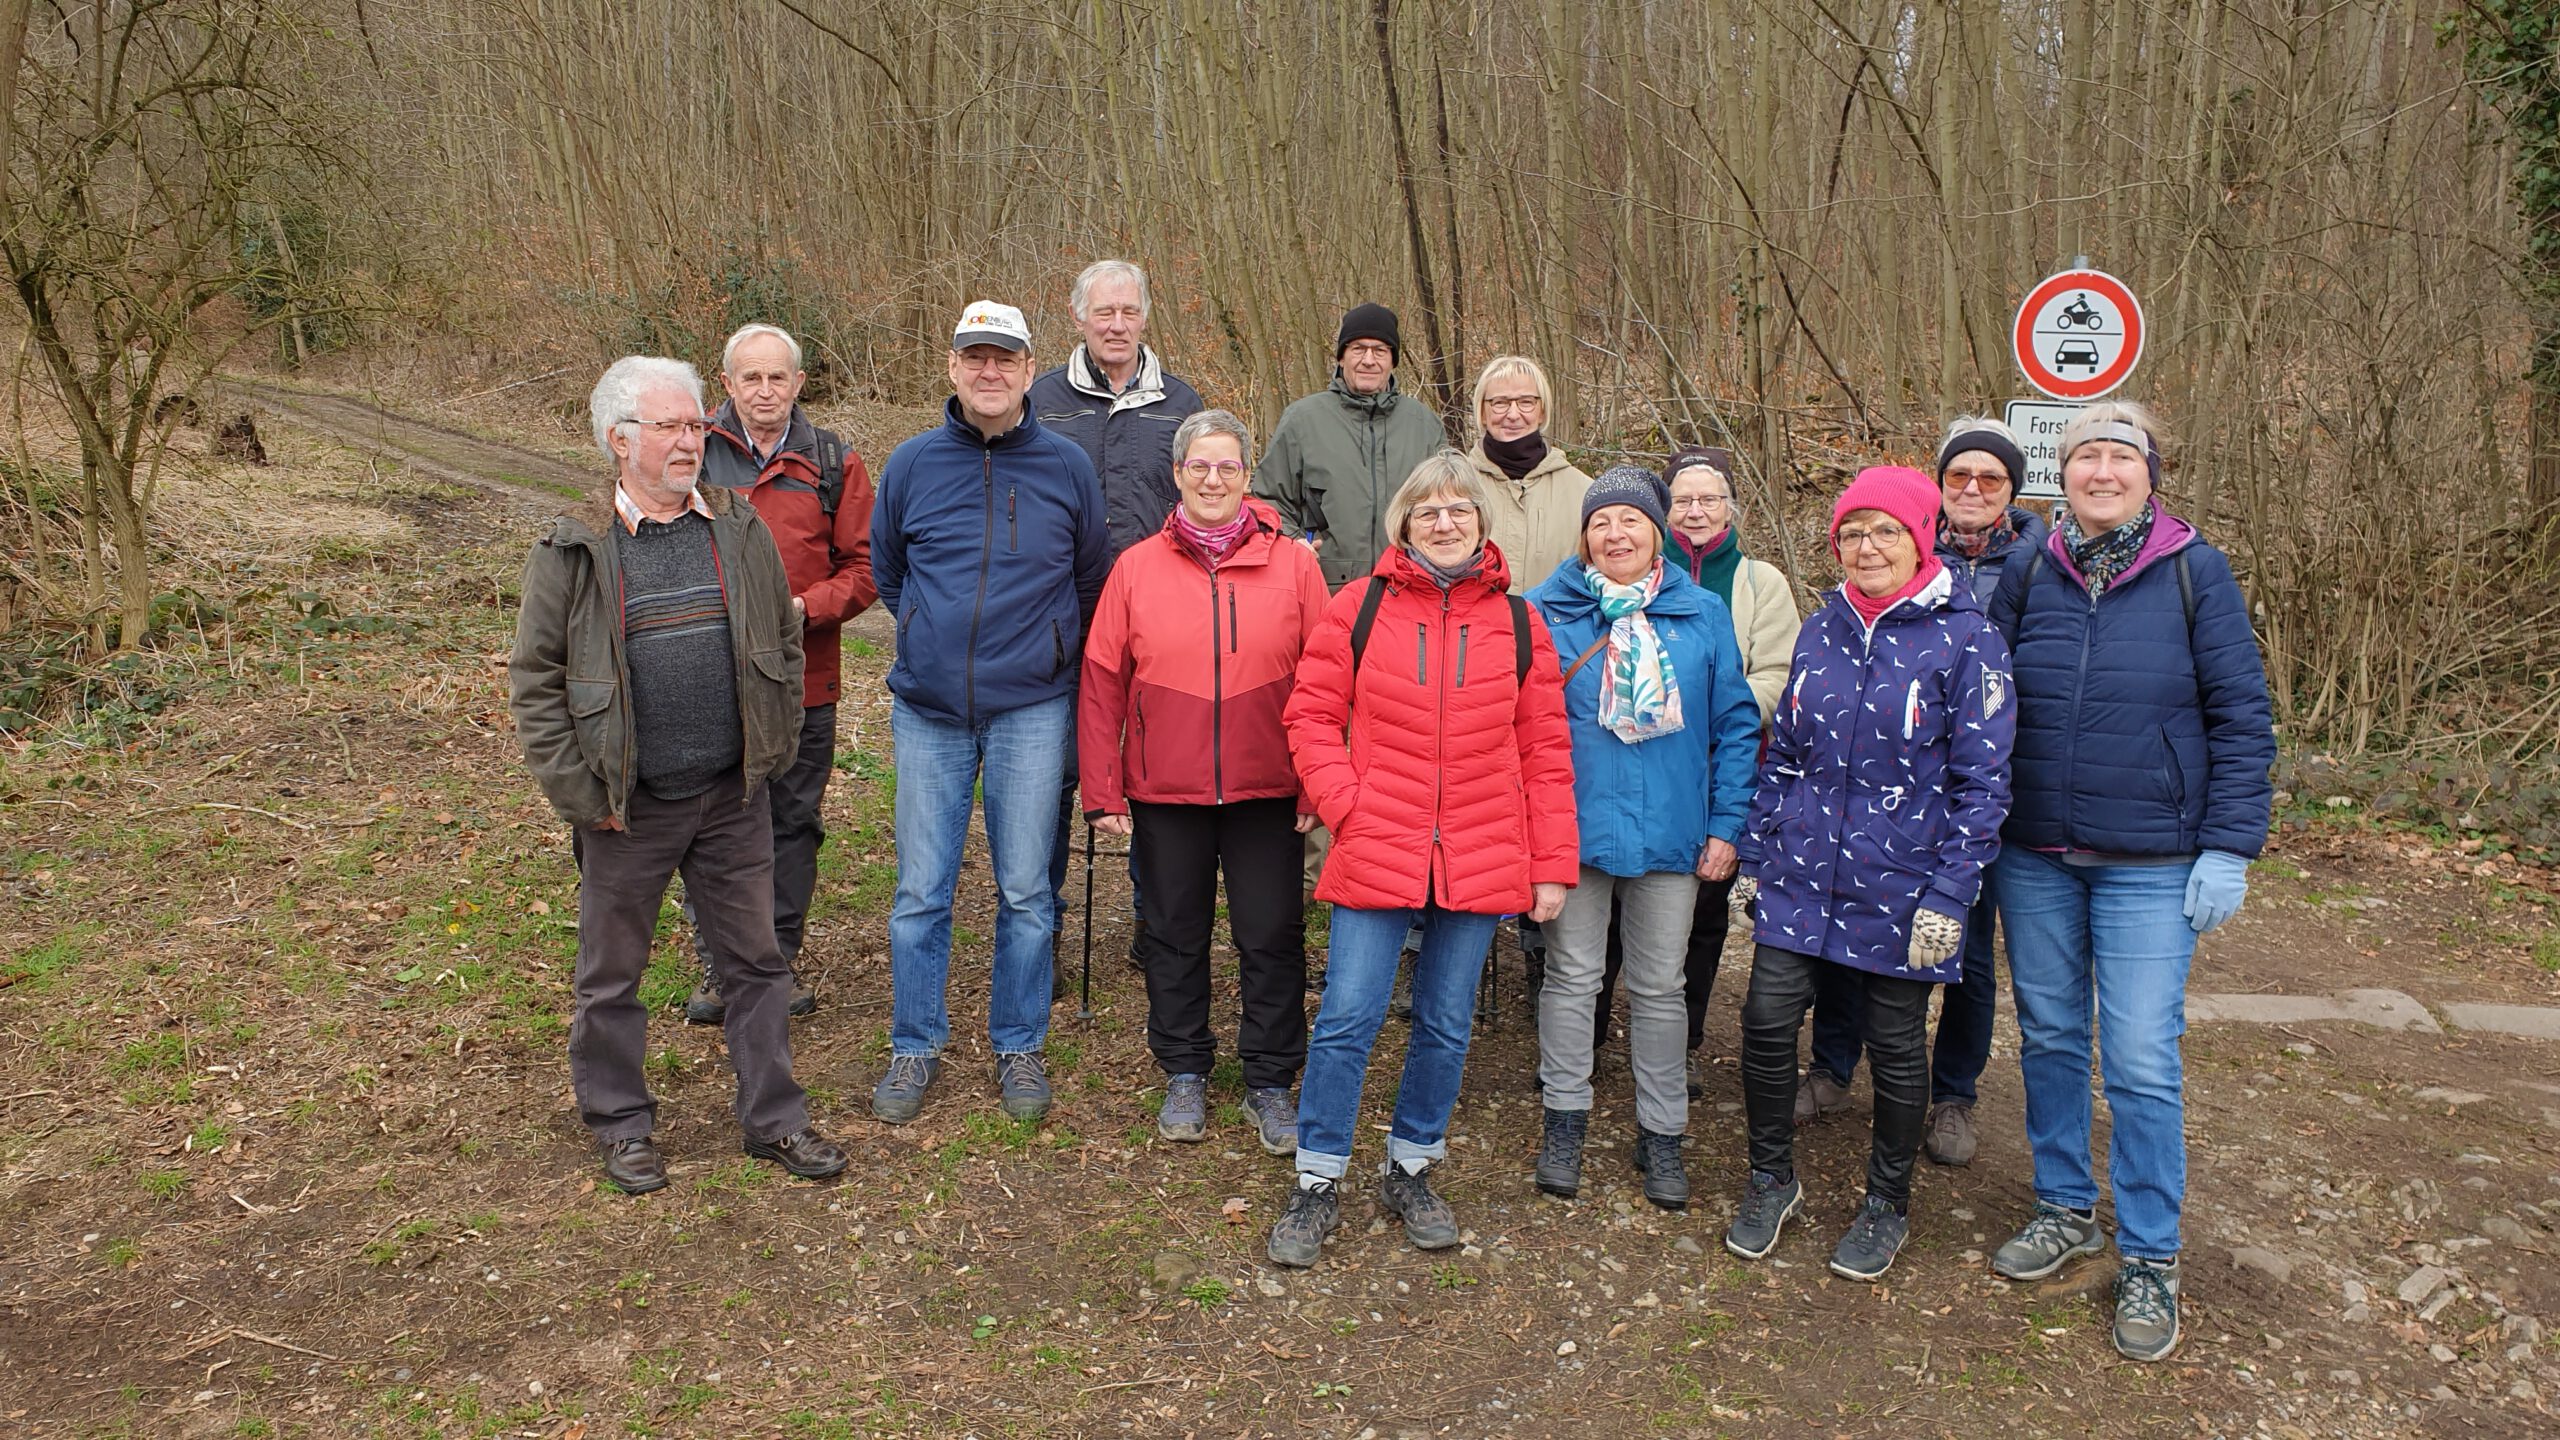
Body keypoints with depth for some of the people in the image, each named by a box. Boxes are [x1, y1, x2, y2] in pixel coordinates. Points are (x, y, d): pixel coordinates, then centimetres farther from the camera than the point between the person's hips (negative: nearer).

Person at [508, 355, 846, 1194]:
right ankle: (622, 1125, 29)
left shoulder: (742, 532, 3)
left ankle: (773, 1117, 25)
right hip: (625, 807, -2)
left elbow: (784, 644, 11)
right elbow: (535, 681, -4)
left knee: (754, 960, 11)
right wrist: (576, 791, -8)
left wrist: (775, 751, 5)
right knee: (611, 974, 11)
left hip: (732, 797, 3)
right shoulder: (573, 551, -6)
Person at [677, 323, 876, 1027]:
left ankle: (780, 955, 27)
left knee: (793, 821, 11)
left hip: (802, 682, 1)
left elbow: (864, 566, 2)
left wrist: (806, 607, -14)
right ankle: (717, 963, 21)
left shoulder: (833, 462, 3)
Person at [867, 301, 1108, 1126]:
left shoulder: (1067, 469, 0)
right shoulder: (912, 465, 2)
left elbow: (1091, 582, 12)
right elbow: (885, 570, 16)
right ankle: (915, 1048, 21)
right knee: (921, 891, 5)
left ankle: (1019, 1046, 22)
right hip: (929, 710, 1)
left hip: (1031, 711, -1)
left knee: (1025, 890, 6)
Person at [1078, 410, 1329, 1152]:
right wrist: (1103, 790, -2)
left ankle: (1271, 1082, 22)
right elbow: (1102, 685, 1)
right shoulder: (1136, 568, 1)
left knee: (1272, 938, 6)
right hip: (1164, 792, 1)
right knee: (1174, 933, 13)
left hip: (1268, 792, -1)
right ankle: (1185, 1072, 30)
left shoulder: (1293, 565, -2)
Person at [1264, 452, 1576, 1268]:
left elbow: (1545, 751, 6)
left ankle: (1411, 1171, 31)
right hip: (1376, 855, -2)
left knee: (1447, 1025, 12)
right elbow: (1312, 713, 3)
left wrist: (1553, 864, 3)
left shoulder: (1517, 622, 5)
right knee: (1347, 1020, -2)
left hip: (1480, 860, 2)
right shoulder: (1361, 607, 0)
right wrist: (1345, 804, -10)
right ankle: (1318, 1185, 15)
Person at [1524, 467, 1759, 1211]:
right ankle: (1565, 1120, 25)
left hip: (1670, 832, 1)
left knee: (1659, 987, 11)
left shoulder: (1703, 614, 2)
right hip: (1573, 826, -1)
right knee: (1572, 976, 10)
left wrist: (1727, 824, -1)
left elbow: (1735, 725, 4)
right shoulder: (1547, 612, -2)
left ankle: (1661, 1133, 25)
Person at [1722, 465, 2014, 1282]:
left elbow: (1982, 780, -10)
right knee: (1766, 1019, 0)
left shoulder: (1964, 638, -9)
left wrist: (1949, 895, -14)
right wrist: (1754, 857, 10)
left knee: (1896, 1044, 9)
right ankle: (1771, 1180, 23)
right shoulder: (1822, 630, 6)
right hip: (1802, 874, 4)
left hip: (1899, 887, -4)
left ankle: (1888, 1205, 30)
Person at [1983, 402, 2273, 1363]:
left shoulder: (2196, 574, -4)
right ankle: (2065, 1209, 30)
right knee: (2049, 1037, 12)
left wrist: (2228, 849, -8)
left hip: (2150, 863, -3)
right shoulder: (2027, 574, 3)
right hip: (2034, 855, 3)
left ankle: (2149, 1258, 14)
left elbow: (2241, 719, -3)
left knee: (2142, 1060, -2)